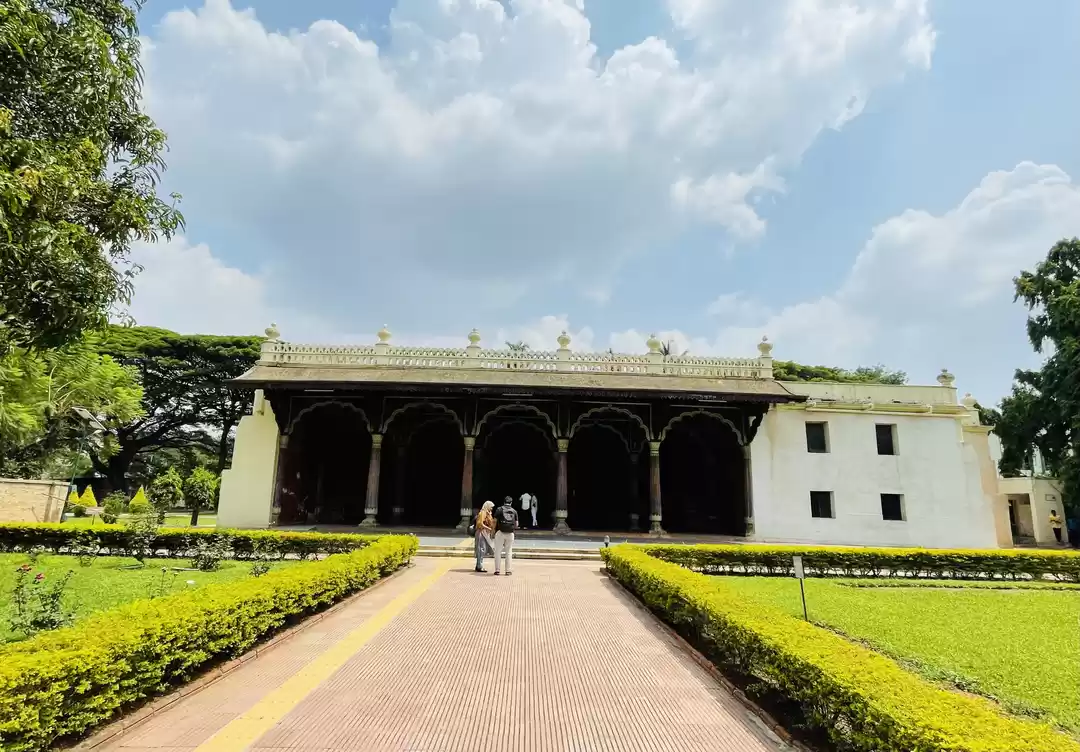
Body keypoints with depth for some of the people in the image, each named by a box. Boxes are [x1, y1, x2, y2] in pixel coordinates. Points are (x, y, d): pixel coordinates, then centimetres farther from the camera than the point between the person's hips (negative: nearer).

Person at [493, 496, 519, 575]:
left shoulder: (499, 509, 1)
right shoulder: (514, 511, 8)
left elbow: (495, 521, -3)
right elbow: (516, 524, 9)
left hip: (500, 532, -2)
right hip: (510, 533, 2)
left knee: (498, 551, 4)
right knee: (509, 552, 9)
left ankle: (497, 570, 3)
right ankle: (508, 570, 8)